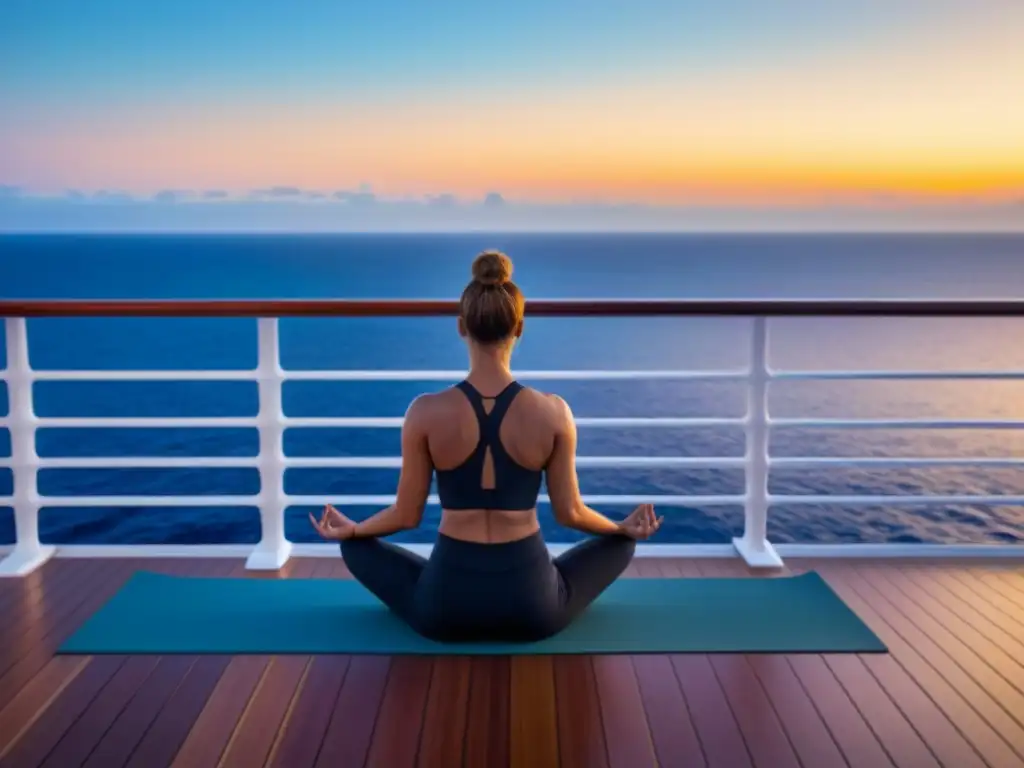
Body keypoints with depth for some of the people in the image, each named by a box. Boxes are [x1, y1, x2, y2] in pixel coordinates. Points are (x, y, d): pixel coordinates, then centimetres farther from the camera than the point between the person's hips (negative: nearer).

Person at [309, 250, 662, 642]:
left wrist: (350, 529, 20)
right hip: (532, 606, 1)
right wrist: (625, 528, 21)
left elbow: (406, 515, -2)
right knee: (619, 543, 27)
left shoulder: (426, 412, -12)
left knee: (357, 547, 26)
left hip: (446, 605, 0)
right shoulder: (553, 412, -11)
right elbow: (570, 513, -1)